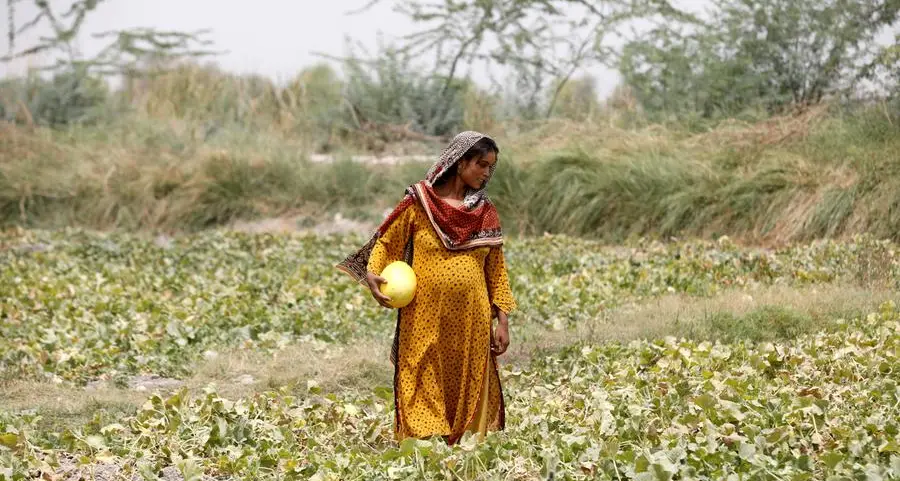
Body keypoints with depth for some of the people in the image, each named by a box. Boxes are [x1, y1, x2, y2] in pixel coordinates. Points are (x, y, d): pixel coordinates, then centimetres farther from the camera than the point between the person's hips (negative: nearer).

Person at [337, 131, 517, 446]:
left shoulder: (486, 213, 9)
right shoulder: (420, 202, 0)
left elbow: (496, 270, 11)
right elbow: (385, 243, 5)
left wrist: (502, 320, 6)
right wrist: (372, 275, -14)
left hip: (471, 323, 3)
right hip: (425, 321, -3)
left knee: (469, 395, 5)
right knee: (423, 398, -3)